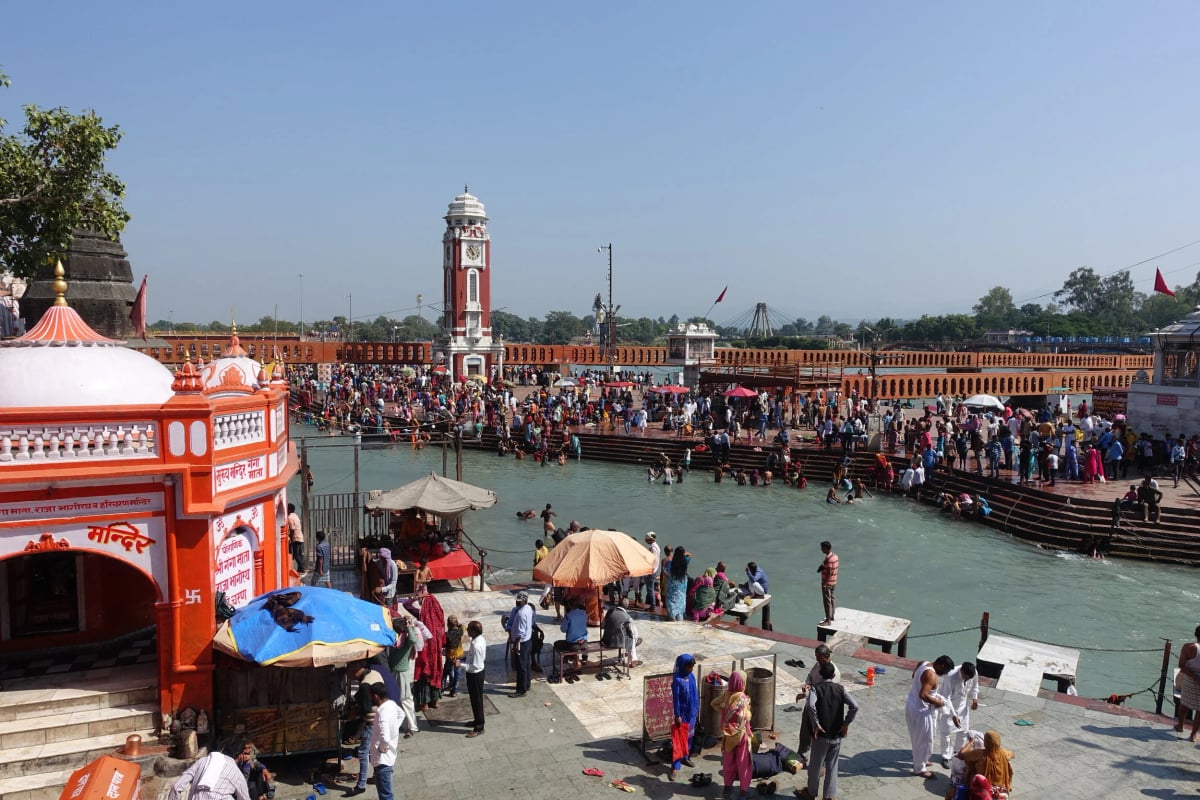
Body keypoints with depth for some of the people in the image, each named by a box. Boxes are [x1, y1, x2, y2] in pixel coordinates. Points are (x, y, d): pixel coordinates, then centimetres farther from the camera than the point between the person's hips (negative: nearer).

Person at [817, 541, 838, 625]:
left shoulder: (828, 559, -25)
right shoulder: (835, 555, 4)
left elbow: (829, 573, -25)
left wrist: (824, 583, -19)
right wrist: (823, 567, 3)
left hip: (827, 583, -10)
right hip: (834, 581, 10)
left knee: (827, 601, -1)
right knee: (832, 599, 20)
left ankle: (828, 620, 4)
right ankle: (831, 616, 32)